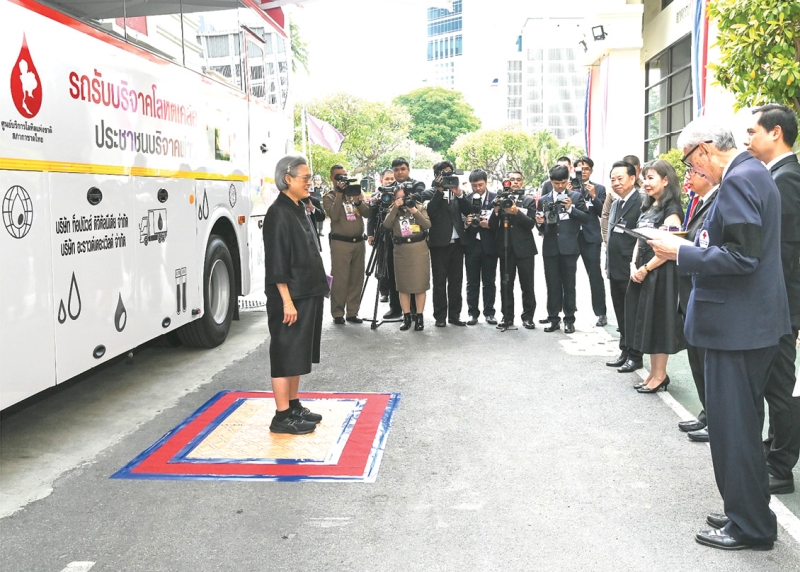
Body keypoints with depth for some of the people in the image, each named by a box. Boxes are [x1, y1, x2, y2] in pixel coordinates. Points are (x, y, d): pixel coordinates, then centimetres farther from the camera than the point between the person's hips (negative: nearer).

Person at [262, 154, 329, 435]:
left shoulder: (298, 210, 13)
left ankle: (294, 405, 26)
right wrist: (287, 301, -21)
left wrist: (316, 290, 18)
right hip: (289, 297, -9)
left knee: (299, 353, 15)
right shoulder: (279, 214, -15)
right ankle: (282, 416, 4)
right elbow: (276, 264, -19)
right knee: (286, 353, -3)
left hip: (307, 294, 9)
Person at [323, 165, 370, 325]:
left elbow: (367, 213, 5)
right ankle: (338, 313, 1)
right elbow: (334, 215, -15)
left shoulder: (355, 193, 14)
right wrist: (339, 195, -17)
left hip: (359, 241, 4)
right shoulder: (329, 197, 2)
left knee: (357, 279, 6)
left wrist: (358, 202, -12)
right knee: (340, 280, -6)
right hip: (340, 243, -4)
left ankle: (352, 312, 13)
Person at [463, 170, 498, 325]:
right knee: (472, 282, 6)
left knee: (489, 282, 6)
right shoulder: (465, 200, 4)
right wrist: (466, 222, -16)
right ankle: (473, 313, 13)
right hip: (471, 245, 1)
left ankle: (489, 312, 14)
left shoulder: (496, 198, 0)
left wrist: (489, 224, -20)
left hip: (489, 245, -1)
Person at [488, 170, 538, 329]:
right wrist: (496, 210, -16)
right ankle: (507, 317, 10)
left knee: (527, 285, 2)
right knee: (506, 284, 3)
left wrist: (517, 212, -20)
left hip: (524, 248, -1)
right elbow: (492, 226, 1)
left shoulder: (529, 201, 6)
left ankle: (528, 317, 10)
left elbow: (531, 223, -7)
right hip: (505, 248, 1)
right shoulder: (500, 200, 7)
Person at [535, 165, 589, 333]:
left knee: (569, 285, 3)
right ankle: (553, 319, 13)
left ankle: (569, 320, 11)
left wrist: (571, 208, -13)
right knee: (552, 285, 5)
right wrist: (539, 223, -9)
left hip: (569, 247, -2)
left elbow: (586, 218, -2)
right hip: (550, 248, 2)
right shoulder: (543, 200, 11)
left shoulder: (576, 197, 5)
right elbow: (541, 228, 13)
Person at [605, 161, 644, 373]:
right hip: (615, 269, 8)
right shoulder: (616, 204, 14)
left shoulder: (641, 203, -14)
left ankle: (635, 356, 12)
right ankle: (625, 352, 25)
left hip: (630, 270, -8)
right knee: (621, 314, 15)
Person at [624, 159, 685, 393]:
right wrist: (633, 265, 0)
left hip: (660, 273, -8)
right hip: (641, 272, 8)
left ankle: (660, 376, 10)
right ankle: (653, 373, 21)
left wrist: (645, 269, -16)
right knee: (646, 321, 12)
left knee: (658, 322, -1)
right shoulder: (648, 207, 14)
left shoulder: (671, 209, -12)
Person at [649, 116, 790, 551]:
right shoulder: (751, 173, 14)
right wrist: (689, 247, 11)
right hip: (751, 322, 11)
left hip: (737, 324, -11)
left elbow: (740, 256, -24)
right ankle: (747, 510, 32)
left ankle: (749, 527, 13)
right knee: (741, 422, 19)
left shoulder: (738, 180, -18)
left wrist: (681, 252, -16)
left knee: (732, 425, 0)